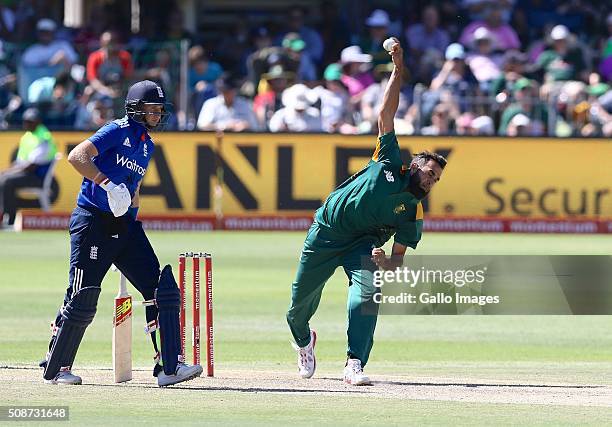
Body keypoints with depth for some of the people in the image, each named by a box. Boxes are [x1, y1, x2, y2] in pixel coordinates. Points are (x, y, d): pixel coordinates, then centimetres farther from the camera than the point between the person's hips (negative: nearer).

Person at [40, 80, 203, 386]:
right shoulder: (119, 131, -7)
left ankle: (169, 368, -6)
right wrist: (106, 183, -30)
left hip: (125, 224, 8)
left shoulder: (148, 146, 18)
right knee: (83, 300, -7)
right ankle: (55, 368, 9)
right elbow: (76, 156, -19)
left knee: (164, 291, -5)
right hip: (92, 221, -8)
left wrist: (133, 222, 18)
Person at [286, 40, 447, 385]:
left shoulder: (415, 211, 1)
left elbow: (399, 258, 0)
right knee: (302, 296, 5)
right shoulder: (390, 164, -3)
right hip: (326, 232, -1)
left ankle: (355, 365, -31)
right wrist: (398, 73, -13)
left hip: (364, 243, 1)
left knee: (367, 289, -27)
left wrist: (386, 262, -24)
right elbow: (387, 115, -6)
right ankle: (303, 339, 41)